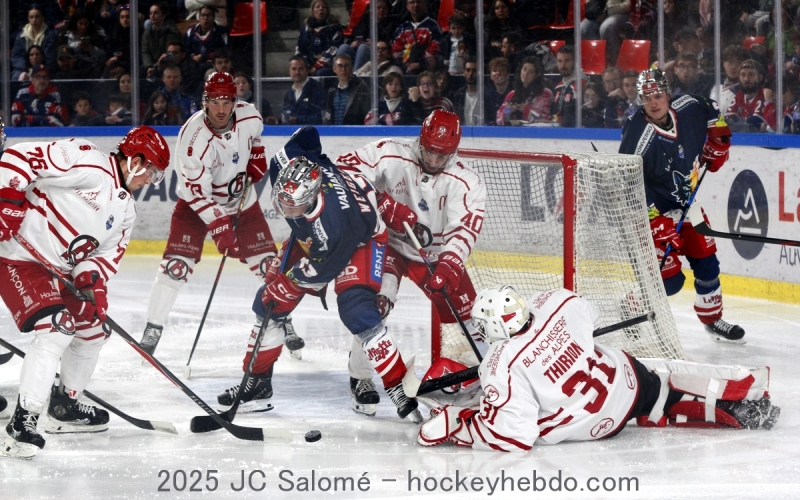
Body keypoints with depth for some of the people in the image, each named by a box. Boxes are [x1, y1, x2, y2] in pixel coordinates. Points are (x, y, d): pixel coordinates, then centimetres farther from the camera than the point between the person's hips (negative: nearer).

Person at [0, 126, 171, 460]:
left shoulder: (125, 210, 12)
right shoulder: (88, 162, -17)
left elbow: (107, 255, 8)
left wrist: (92, 282, -13)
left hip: (60, 269, 10)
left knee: (93, 330, 19)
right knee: (56, 329, -24)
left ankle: (64, 407, 37)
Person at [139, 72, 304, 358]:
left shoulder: (249, 115, -16)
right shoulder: (194, 138, -30)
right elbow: (198, 191, -29)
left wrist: (257, 157, -3)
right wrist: (218, 226, -34)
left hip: (241, 199, 4)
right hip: (197, 202, -4)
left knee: (267, 263, 2)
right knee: (176, 265, -14)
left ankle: (284, 324, 17)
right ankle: (152, 330, -6)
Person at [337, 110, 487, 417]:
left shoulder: (467, 183, -16)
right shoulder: (390, 155, -19)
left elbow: (464, 230, -26)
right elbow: (346, 169, -22)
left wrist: (446, 267, -44)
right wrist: (384, 204, -33)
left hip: (436, 253, 2)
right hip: (387, 242, -2)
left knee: (463, 310, -1)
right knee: (374, 305, -22)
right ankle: (361, 380, -8)